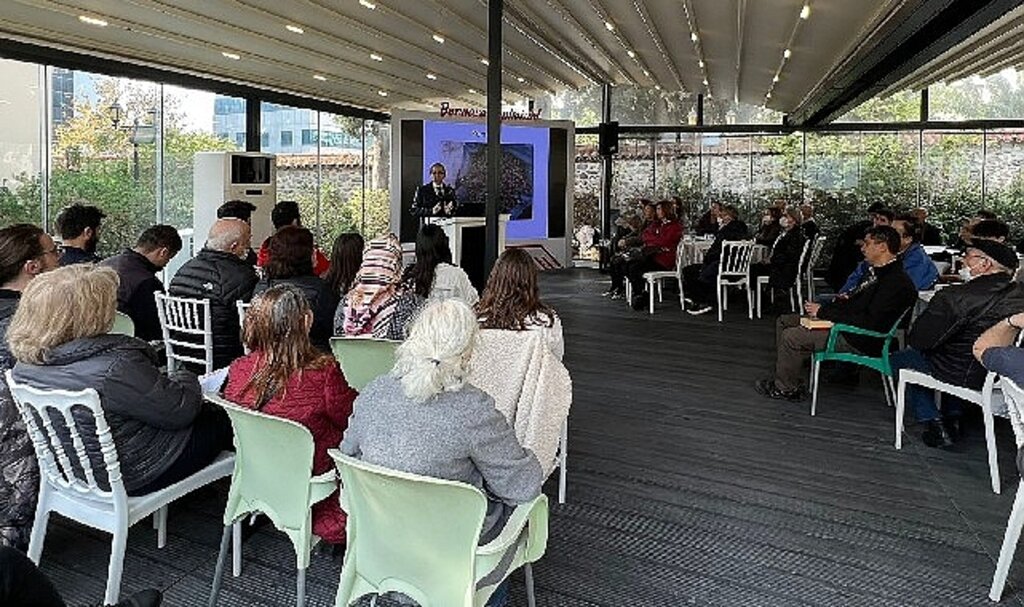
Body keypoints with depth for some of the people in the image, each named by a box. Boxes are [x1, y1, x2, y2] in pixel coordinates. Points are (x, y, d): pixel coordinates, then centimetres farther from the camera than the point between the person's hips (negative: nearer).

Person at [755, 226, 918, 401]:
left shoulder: (897, 282, -21)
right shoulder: (877, 272, 11)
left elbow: (868, 322, -27)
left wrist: (823, 312, -20)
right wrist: (821, 309, 0)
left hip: (862, 341, -11)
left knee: (791, 337, -20)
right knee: (784, 321, 10)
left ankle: (785, 388, 0)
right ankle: (783, 376, 12)